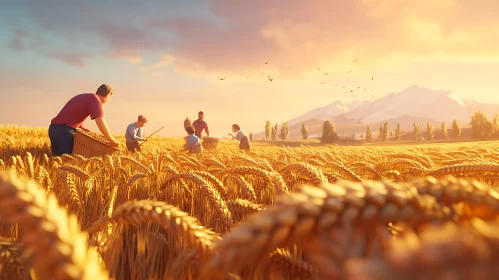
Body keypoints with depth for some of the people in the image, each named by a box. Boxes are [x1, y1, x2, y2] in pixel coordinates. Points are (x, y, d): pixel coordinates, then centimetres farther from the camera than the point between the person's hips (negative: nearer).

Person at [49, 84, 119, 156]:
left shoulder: (83, 97, 19)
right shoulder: (95, 100, -9)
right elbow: (100, 122, -21)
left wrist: (81, 127, 21)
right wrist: (111, 140, -17)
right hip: (63, 130, -9)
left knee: (58, 157, 14)